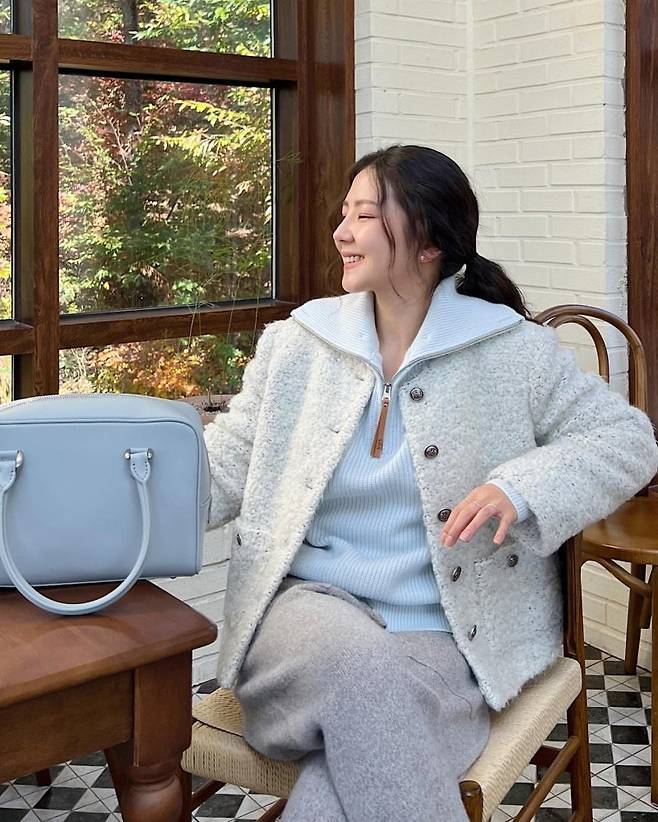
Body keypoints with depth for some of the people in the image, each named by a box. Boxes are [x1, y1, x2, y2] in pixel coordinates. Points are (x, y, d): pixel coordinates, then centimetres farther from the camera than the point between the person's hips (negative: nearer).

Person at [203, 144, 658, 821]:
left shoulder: (511, 349, 2)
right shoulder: (295, 343, 9)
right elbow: (225, 466, 8)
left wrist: (519, 488, -15)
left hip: (444, 633, -1)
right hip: (310, 610, 2)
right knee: (359, 670, -34)